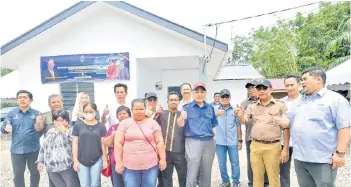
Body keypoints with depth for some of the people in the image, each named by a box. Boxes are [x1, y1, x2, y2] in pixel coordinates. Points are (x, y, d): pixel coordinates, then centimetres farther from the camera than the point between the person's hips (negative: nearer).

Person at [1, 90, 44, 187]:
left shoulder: (36, 113, -3)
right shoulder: (11, 113, 2)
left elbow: (39, 130, -10)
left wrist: (38, 123, -32)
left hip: (33, 149, -1)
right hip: (16, 149, 1)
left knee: (35, 172, 14)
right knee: (18, 174, 11)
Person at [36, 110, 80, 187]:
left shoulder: (72, 131, -4)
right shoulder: (50, 132, 16)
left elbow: (73, 144, -21)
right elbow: (43, 148, 22)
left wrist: (63, 132, -16)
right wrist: (40, 161, 16)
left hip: (67, 167, -5)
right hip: (52, 168, 5)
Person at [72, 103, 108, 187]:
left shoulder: (101, 126, -1)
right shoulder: (78, 125, -2)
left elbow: (103, 144, 2)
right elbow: (75, 143, 1)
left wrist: (105, 160, 2)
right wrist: (75, 160, -1)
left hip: (97, 160, 0)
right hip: (81, 161, 0)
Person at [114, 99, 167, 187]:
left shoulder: (153, 123, 4)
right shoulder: (124, 123, 2)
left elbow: (159, 142, 2)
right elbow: (118, 143, -1)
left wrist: (162, 159, -3)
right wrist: (118, 162, -6)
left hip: (151, 165, 1)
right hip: (129, 166, 0)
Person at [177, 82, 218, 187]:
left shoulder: (210, 108, 11)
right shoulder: (187, 107, 1)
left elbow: (213, 126, 17)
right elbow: (180, 124, -8)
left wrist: (214, 138, 4)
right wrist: (182, 117, -29)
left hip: (209, 143, 4)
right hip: (193, 142, -3)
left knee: (206, 173, 14)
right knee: (192, 173, -2)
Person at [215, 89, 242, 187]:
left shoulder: (235, 110, 1)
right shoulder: (215, 109, 1)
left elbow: (238, 125, 5)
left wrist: (240, 140, 5)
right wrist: (216, 115, -28)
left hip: (232, 142, -1)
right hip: (219, 142, 1)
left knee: (235, 163, 7)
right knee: (221, 163, 12)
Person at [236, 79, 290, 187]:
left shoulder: (280, 105, -2)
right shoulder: (252, 106, 8)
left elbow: (286, 128, -3)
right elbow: (243, 121, -1)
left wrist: (286, 149, -6)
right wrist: (240, 116, -25)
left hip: (272, 146, -3)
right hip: (255, 146, 3)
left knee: (273, 178, 7)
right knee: (257, 177, 13)